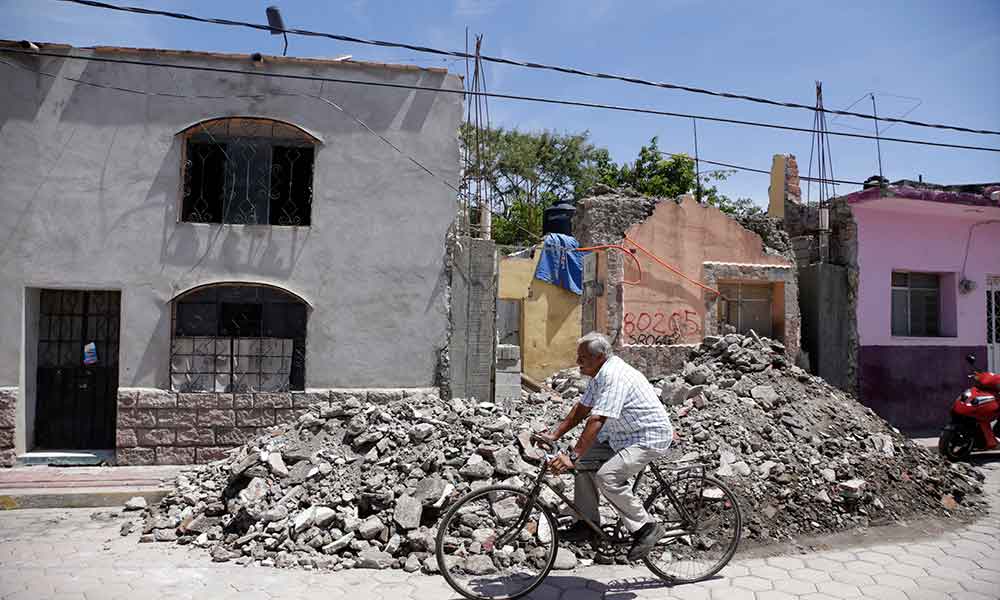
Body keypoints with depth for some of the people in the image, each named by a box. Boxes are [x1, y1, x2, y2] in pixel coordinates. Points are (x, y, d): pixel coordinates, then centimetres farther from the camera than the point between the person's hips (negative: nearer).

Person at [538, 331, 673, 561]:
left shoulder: (615, 376, -26)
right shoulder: (600, 374, 6)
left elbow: (596, 420, -33)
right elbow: (582, 408, 12)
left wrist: (572, 457, -36)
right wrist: (554, 435, 4)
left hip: (651, 438, -10)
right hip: (625, 435, 10)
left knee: (607, 476, -25)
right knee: (584, 460, 0)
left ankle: (646, 527, -8)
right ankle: (588, 522, 7)